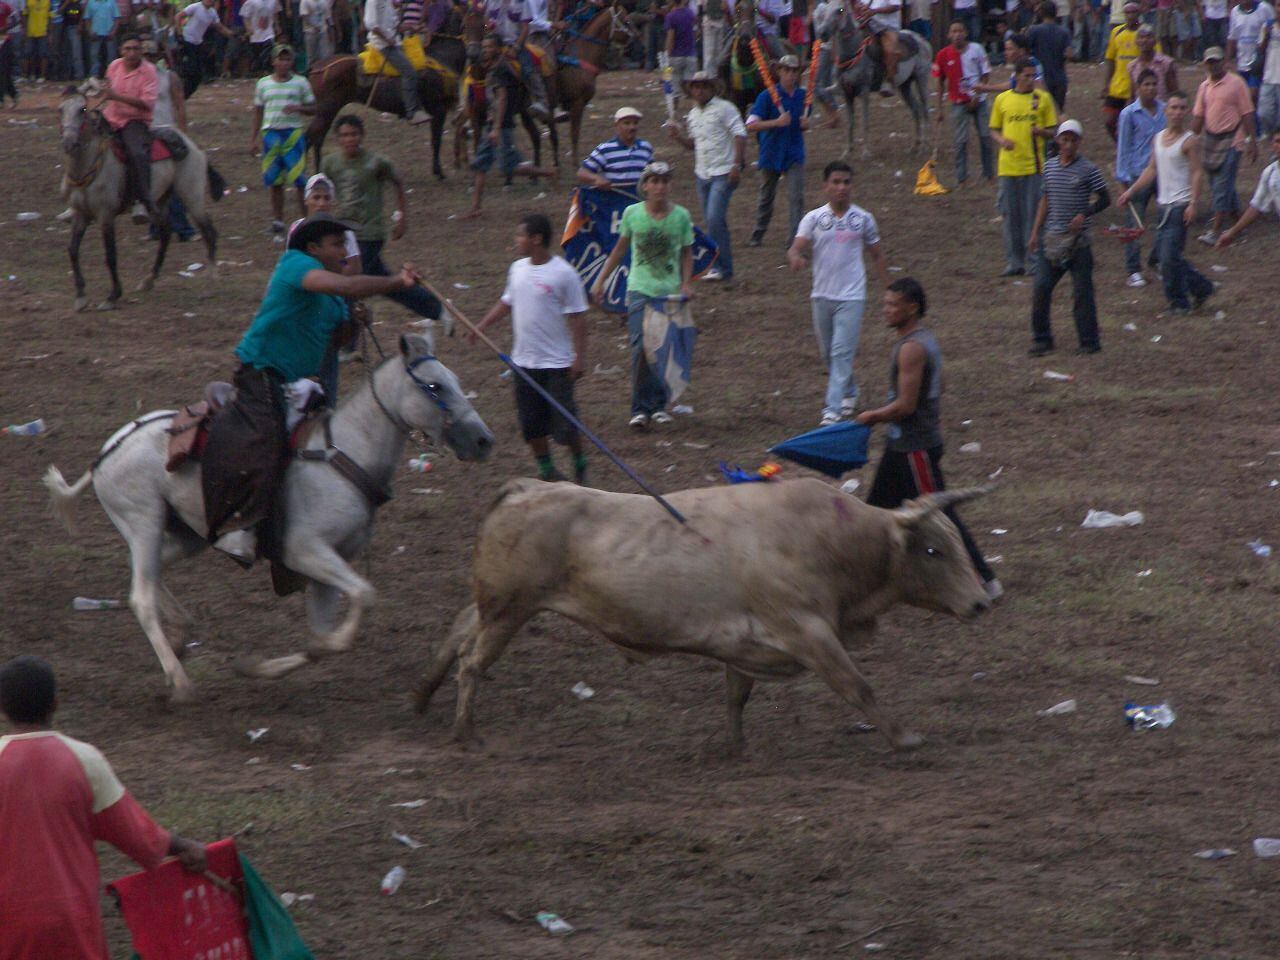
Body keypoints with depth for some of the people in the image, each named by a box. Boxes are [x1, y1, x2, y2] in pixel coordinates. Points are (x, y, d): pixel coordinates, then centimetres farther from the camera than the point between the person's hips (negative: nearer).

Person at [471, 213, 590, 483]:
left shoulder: (563, 274, -14)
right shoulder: (518, 269, 5)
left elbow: (577, 317, -11)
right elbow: (506, 302, 20)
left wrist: (579, 357, -13)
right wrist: (481, 326, 12)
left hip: (556, 362, -6)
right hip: (524, 360, 6)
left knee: (563, 420, -3)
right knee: (532, 421, 9)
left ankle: (580, 465, 18)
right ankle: (546, 469, 22)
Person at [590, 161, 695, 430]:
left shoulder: (681, 216, -1)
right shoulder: (632, 213, -1)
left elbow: (687, 253, 9)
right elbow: (620, 249, 12)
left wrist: (686, 284, -4)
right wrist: (600, 281, 11)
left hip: (670, 291, 1)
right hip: (640, 289, -1)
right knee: (641, 348, -10)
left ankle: (659, 405, 16)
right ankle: (641, 409, -5)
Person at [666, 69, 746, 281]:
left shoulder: (723, 109, -7)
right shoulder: (693, 115, 16)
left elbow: (739, 135, -11)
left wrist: (736, 165, -19)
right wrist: (678, 136, 4)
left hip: (723, 173, -8)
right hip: (702, 174, 8)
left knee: (715, 218, -16)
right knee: (711, 221, 10)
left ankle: (723, 267, -12)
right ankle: (718, 265, 18)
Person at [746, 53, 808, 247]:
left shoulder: (803, 95, 2)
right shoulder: (767, 96, -12)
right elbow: (751, 125, -19)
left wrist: (805, 124, -5)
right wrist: (777, 122, -29)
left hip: (794, 155, 2)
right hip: (771, 154, -2)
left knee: (796, 198, -11)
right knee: (766, 196, 14)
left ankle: (794, 241, -11)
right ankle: (758, 235, 34)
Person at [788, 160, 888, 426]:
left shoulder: (863, 219, 0)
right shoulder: (813, 219, -1)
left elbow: (876, 256, 11)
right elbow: (796, 248, -11)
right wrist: (795, 257, -36)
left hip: (851, 297, -2)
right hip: (821, 295, 3)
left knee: (842, 353, -12)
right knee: (827, 353, 15)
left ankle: (833, 409, -14)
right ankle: (849, 392, 39)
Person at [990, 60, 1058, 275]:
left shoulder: (1043, 99, 4)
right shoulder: (1002, 99, 8)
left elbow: (1053, 132, 6)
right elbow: (994, 130, 14)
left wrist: (1041, 132, -16)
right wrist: (1001, 140, -8)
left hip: (1034, 166, -2)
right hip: (1008, 166, 2)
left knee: (1033, 214, -3)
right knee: (1010, 215, 4)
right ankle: (1014, 262, 10)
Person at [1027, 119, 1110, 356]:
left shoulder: (1088, 170, -7)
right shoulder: (1050, 166, 7)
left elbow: (1105, 200, -3)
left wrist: (1084, 214, -18)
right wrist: (1035, 232, 14)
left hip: (1078, 241, -4)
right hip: (1052, 238, 4)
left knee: (1082, 292, 1)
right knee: (1041, 289, 1)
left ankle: (1089, 342, 11)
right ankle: (1041, 340, 12)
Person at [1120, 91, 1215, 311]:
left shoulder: (1190, 141, -7)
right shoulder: (1158, 138, 13)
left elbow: (1197, 172, -11)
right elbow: (1152, 169, 21)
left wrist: (1193, 204, -20)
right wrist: (1130, 192, 16)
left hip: (1181, 206, -7)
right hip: (1163, 205, 7)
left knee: (1171, 256, -10)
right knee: (1164, 254, 8)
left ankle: (1178, 301, 2)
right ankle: (1200, 286, 21)